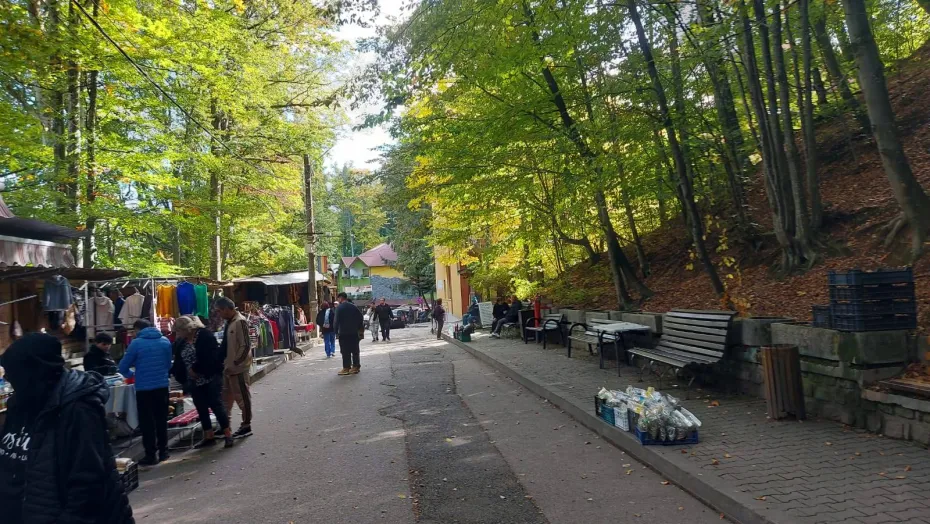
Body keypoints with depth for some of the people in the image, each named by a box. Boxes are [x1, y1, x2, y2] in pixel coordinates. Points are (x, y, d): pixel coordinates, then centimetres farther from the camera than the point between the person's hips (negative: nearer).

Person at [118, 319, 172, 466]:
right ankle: (163, 451, 20)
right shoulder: (165, 341, 4)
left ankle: (151, 455, 7)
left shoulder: (136, 343, -8)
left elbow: (123, 367, -2)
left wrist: (131, 374, 18)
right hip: (162, 385, 4)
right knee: (161, 420, 14)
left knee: (147, 422, 5)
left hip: (144, 388, -4)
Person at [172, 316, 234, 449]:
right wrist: (172, 372, 0)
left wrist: (196, 369, -18)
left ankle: (227, 434, 5)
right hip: (194, 382, 7)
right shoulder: (180, 342, 9)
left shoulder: (204, 335, -12)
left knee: (216, 405, -4)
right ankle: (209, 436, 19)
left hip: (211, 378, -7)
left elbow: (210, 357, -20)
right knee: (201, 408, 10)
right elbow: (179, 362, 13)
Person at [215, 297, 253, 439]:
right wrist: (226, 363, 12)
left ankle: (246, 426, 12)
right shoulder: (229, 322, 9)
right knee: (226, 396, 17)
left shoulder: (240, 322, -18)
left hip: (238, 368, -9)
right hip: (228, 367, 9)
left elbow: (245, 346, -21)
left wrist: (234, 364, -20)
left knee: (242, 397, 2)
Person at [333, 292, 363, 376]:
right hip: (354, 333, 5)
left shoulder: (339, 308, -10)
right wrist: (359, 329, 13)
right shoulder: (354, 307, 7)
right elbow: (360, 318, 8)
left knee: (345, 351, -2)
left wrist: (336, 331, -6)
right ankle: (356, 367, 11)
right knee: (355, 350, 9)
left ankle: (346, 368, -2)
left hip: (343, 333, -5)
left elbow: (337, 321, -14)